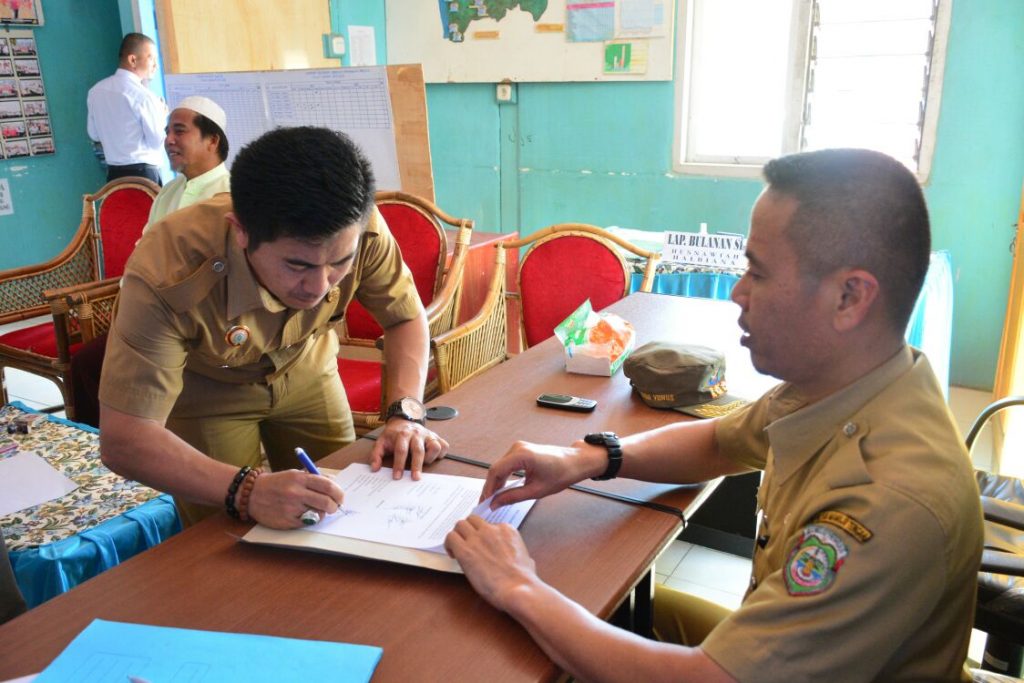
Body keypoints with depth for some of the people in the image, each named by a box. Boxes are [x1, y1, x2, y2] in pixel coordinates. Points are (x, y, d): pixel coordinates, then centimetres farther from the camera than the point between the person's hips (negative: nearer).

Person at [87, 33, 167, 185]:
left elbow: (94, 134, 17)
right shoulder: (143, 95, -14)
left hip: (114, 173, 7)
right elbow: (157, 140, -10)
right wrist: (162, 116, 6)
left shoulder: (96, 91, 9)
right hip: (143, 174, -7)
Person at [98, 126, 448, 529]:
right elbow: (124, 440, -37)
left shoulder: (358, 230, -31)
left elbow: (406, 318, -14)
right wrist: (245, 491, -51)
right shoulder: (166, 275, -39)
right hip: (206, 390, -2)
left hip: (305, 370, 3)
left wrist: (405, 413, -30)